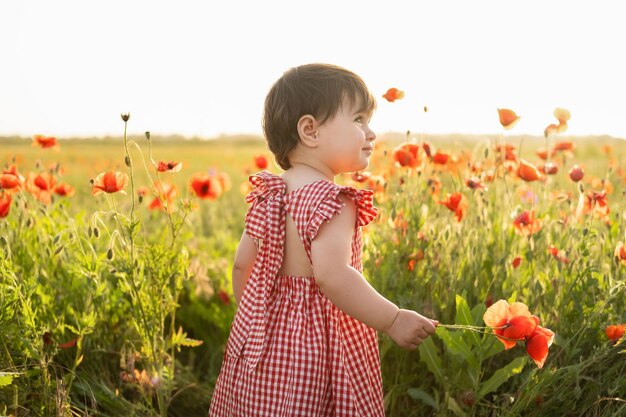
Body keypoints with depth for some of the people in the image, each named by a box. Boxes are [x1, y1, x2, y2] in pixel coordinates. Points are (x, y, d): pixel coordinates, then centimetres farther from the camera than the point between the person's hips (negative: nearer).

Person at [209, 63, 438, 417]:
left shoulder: (267, 194, 5)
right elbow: (332, 275, -32)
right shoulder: (332, 201, -20)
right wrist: (393, 321, -26)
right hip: (315, 347, -8)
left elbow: (242, 265, 11)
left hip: (260, 341, 8)